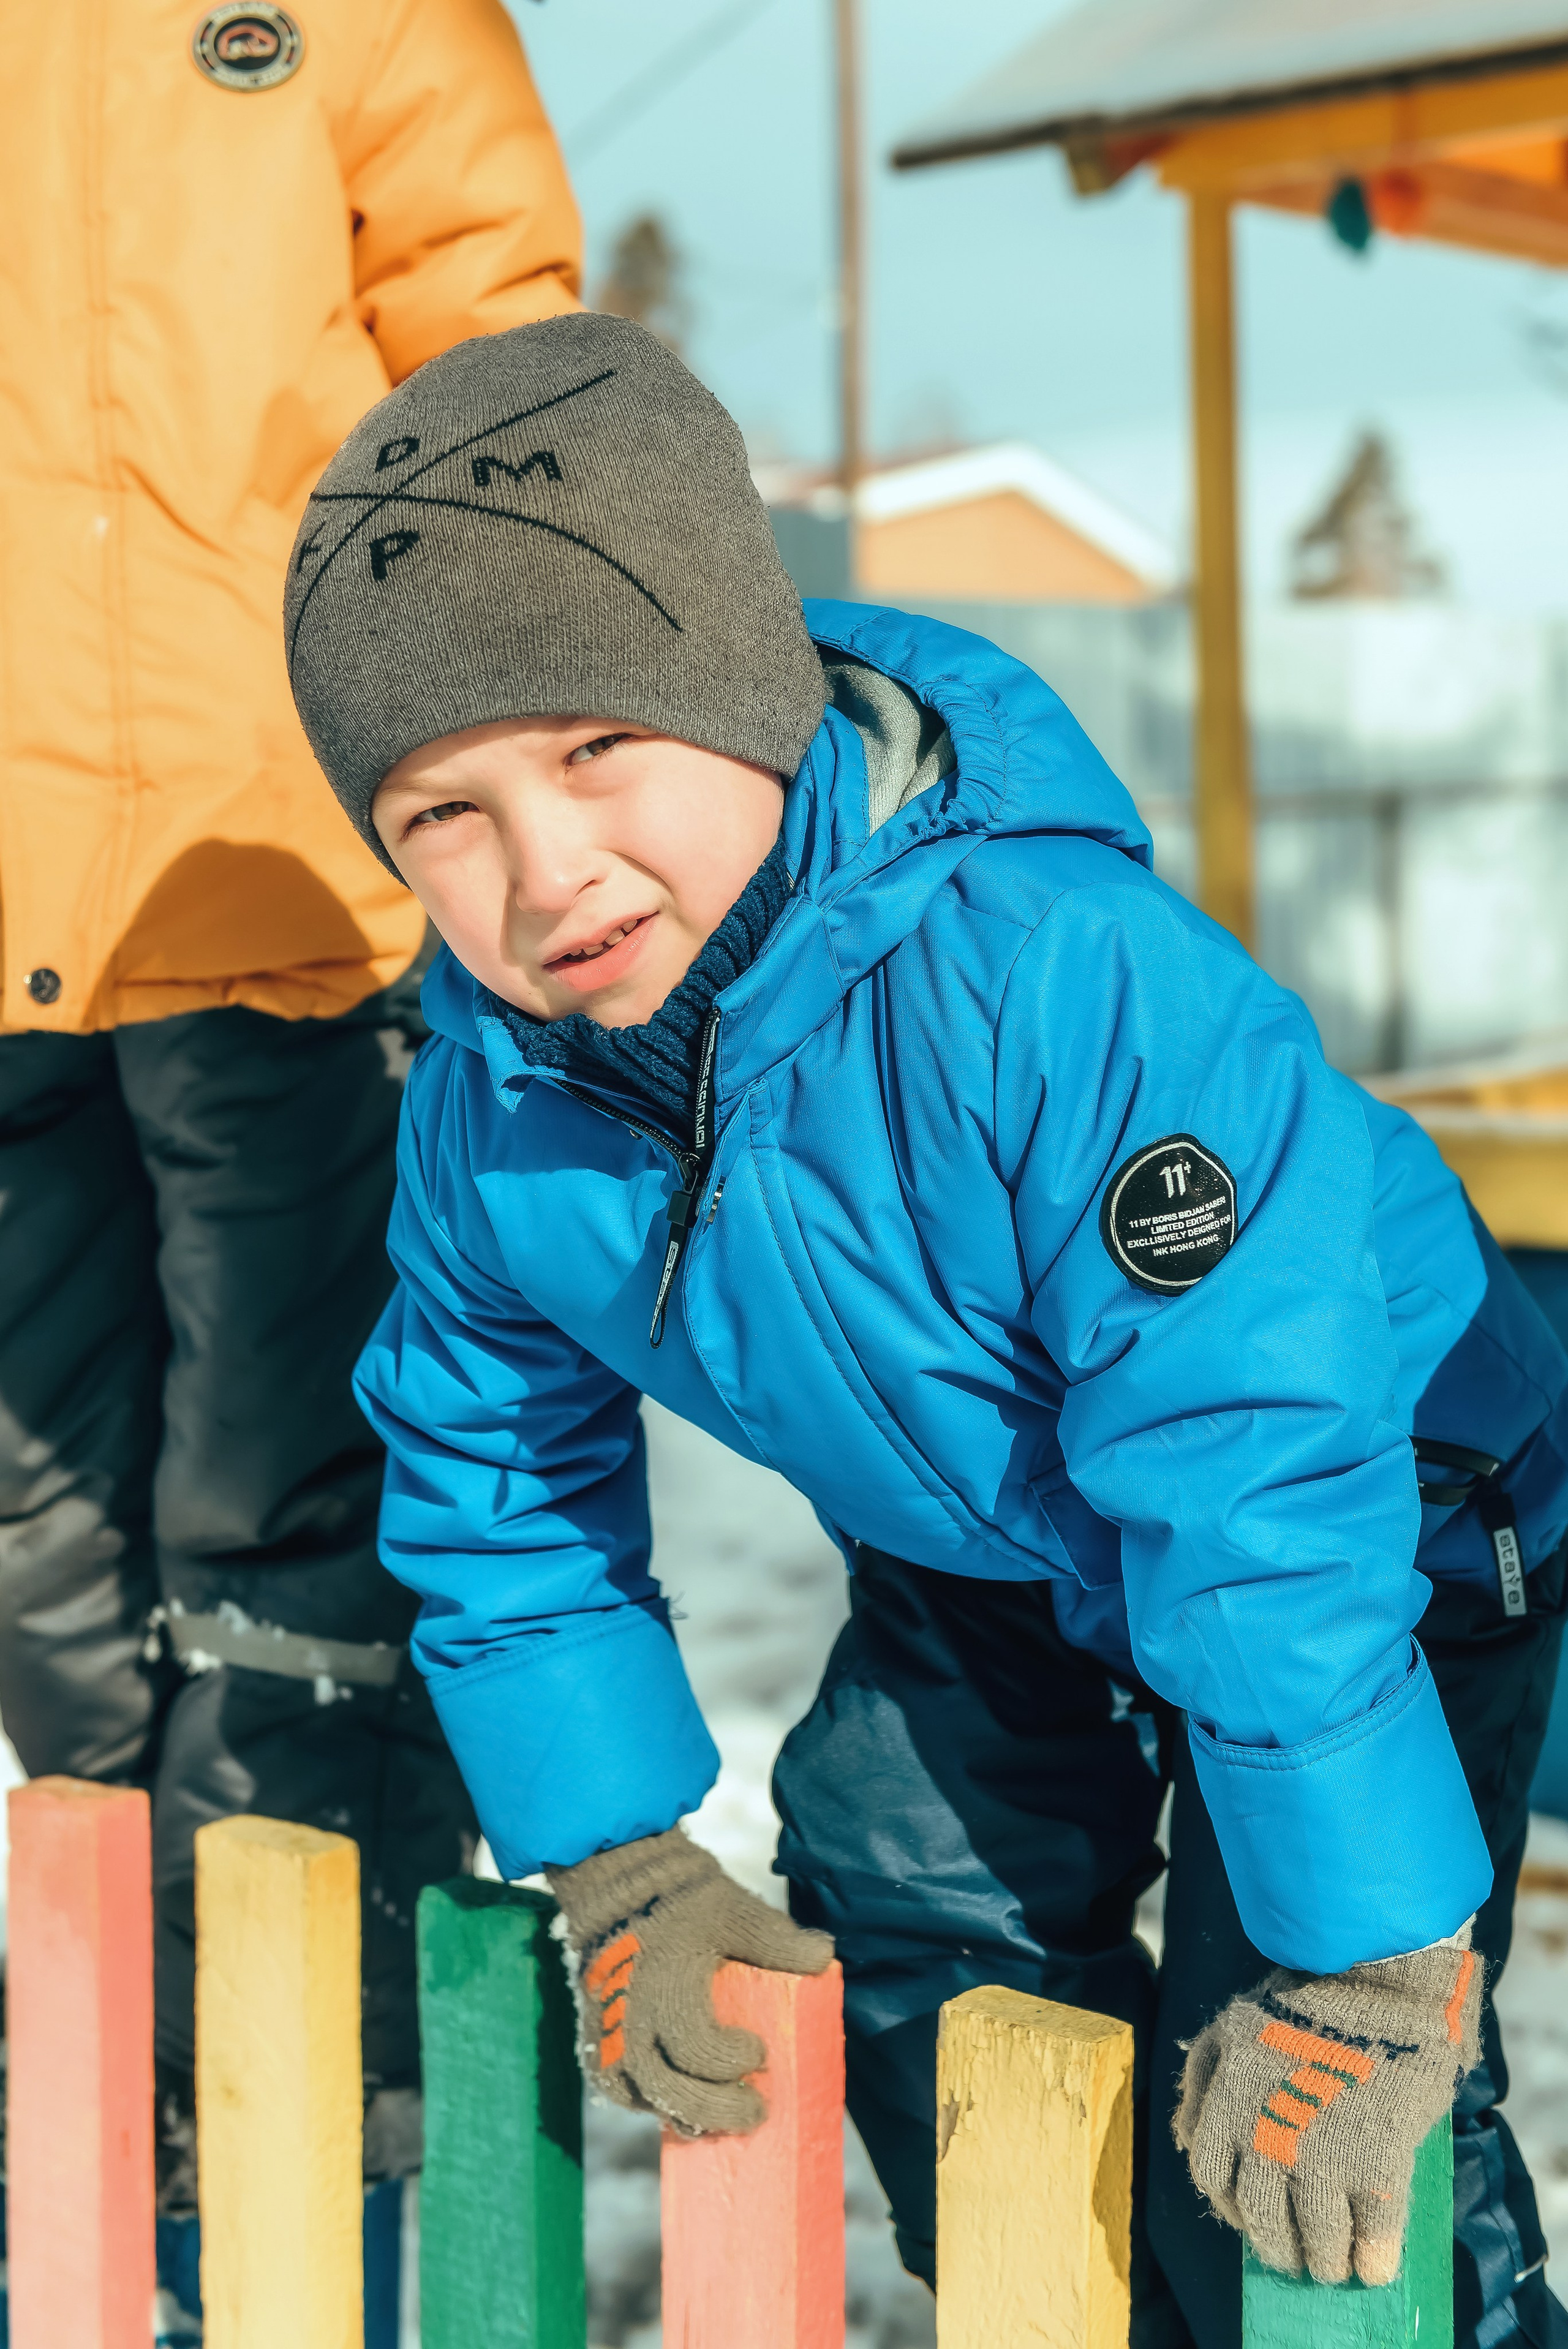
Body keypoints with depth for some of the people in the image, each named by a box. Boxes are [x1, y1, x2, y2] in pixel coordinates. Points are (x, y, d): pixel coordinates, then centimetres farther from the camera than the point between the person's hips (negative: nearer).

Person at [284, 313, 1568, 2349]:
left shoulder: (1055, 980, -40)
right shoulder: (487, 1108, -17)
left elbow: (1259, 1492, -38)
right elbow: (492, 1482, 1)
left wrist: (1356, 1968, -32)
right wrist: (621, 1871, 0)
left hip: (1390, 1525, -6)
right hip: (978, 1574, 7)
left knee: (1287, 2148, -10)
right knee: (903, 1946, 10)